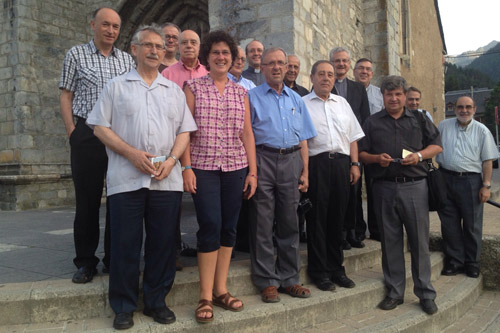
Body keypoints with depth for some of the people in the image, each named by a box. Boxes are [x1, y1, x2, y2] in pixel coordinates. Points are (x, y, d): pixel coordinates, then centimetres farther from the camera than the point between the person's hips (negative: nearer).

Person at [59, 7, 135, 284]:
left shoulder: (127, 60, 13)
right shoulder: (76, 54, 8)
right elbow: (66, 96, 6)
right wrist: (72, 131, -4)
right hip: (87, 135, -2)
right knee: (87, 199, 1)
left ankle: (114, 258, 16)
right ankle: (85, 262, 12)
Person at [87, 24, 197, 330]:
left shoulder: (174, 90, 15)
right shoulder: (117, 87, 9)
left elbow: (184, 131, 11)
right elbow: (100, 127, 3)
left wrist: (171, 159, -6)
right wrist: (132, 153, -11)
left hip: (167, 180, 2)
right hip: (126, 179, -2)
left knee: (163, 243, 6)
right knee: (125, 244, 3)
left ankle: (156, 301, 21)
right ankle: (124, 306, 18)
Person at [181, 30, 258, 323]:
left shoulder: (241, 92, 12)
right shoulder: (194, 87, 4)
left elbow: (247, 133, 10)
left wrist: (252, 171, 5)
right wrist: (187, 167, -10)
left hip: (236, 167, 4)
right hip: (204, 167, -3)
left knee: (229, 228, 5)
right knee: (210, 226, -9)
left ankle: (221, 289, 18)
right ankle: (206, 296, 2)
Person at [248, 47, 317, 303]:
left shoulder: (296, 99, 18)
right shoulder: (252, 97, 6)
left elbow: (303, 138, 16)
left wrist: (305, 171, 8)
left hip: (291, 161, 4)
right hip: (263, 160, -3)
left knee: (289, 222, 8)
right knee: (262, 224, -1)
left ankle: (288, 278, 19)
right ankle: (267, 281, 10)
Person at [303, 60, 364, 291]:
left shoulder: (342, 103, 20)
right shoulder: (302, 104, 5)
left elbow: (353, 136, 19)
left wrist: (354, 164, 9)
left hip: (341, 163, 4)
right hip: (316, 163, -4)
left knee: (337, 216, 8)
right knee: (317, 217, -1)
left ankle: (336, 268, 20)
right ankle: (319, 271, 10)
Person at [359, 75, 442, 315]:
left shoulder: (419, 120, 13)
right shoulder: (372, 123, 12)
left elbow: (437, 145, 12)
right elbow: (361, 153, 10)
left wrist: (419, 155, -7)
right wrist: (377, 158, -10)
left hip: (415, 186, 0)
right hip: (384, 187, 1)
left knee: (420, 240, 1)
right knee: (390, 241, 6)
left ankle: (426, 294, 12)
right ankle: (395, 292, 17)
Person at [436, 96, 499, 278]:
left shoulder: (482, 131, 3)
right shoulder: (444, 126, 8)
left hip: (470, 181, -2)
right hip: (446, 179, 2)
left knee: (472, 224, 5)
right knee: (449, 223, 6)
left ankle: (472, 263, 19)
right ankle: (455, 260, 19)